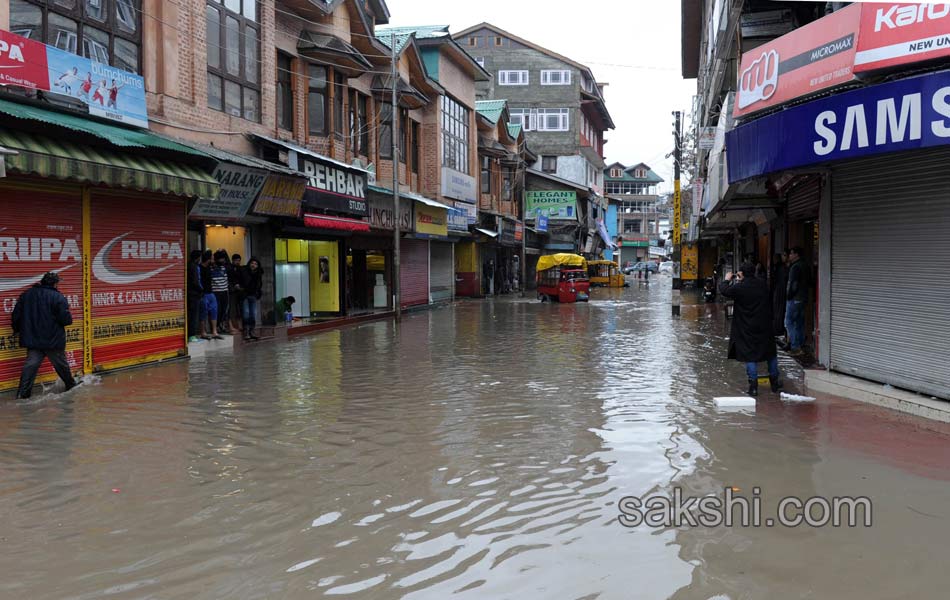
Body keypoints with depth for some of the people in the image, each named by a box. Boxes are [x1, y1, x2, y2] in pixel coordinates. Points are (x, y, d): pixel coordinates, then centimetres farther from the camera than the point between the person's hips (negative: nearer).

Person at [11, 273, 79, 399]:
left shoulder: (26, 295, 5)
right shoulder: (58, 297, -13)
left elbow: (16, 315, 8)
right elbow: (66, 319, -18)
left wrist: (17, 330, 22)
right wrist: (69, 318, 6)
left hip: (32, 340, 4)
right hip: (53, 340, -4)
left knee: (30, 365, 3)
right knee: (61, 365, 12)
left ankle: (22, 394, -5)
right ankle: (71, 385, 29)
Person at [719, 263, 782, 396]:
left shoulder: (740, 287, -16)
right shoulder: (763, 284, -3)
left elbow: (724, 290, -3)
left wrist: (727, 280, 17)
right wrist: (741, 281, 19)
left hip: (747, 328, -3)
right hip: (765, 326, 3)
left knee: (750, 355, 4)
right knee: (771, 352, 17)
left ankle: (753, 385, 1)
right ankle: (774, 382, 26)